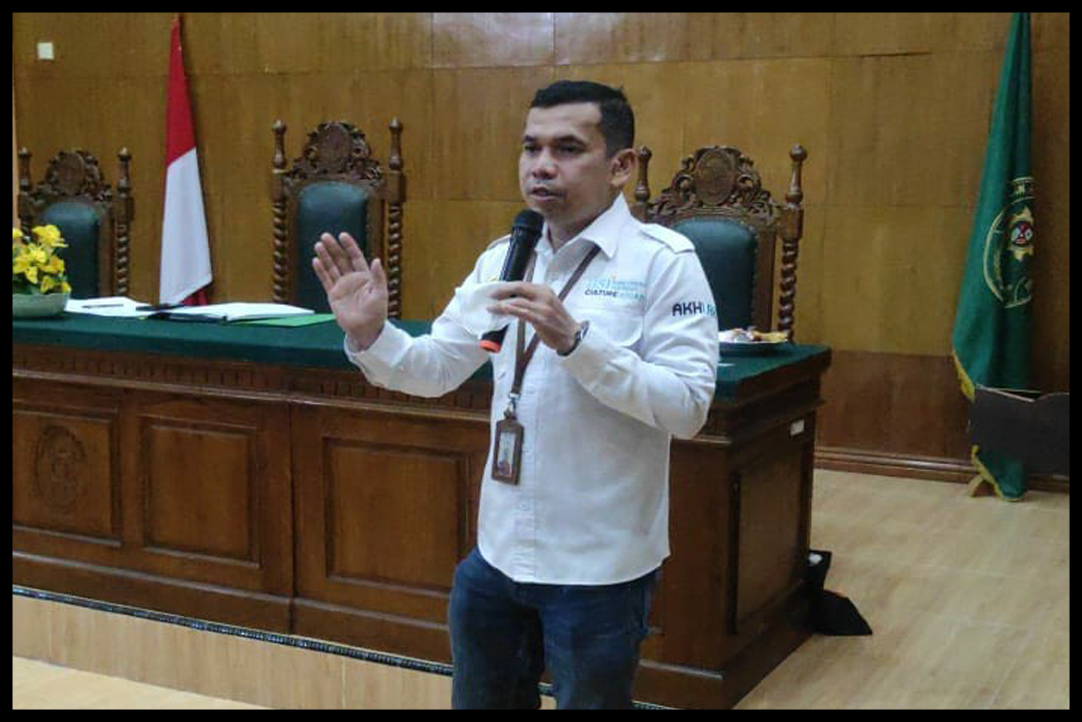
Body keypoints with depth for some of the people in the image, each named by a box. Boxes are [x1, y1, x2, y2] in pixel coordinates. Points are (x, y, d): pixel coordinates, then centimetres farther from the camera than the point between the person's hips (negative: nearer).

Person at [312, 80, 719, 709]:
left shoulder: (664, 261, -13)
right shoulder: (503, 258, 5)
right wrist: (369, 334, -12)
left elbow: (688, 410, -20)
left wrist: (573, 339, -29)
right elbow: (434, 370, 7)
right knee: (480, 700, 21)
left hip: (599, 570, -5)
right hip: (497, 555, 6)